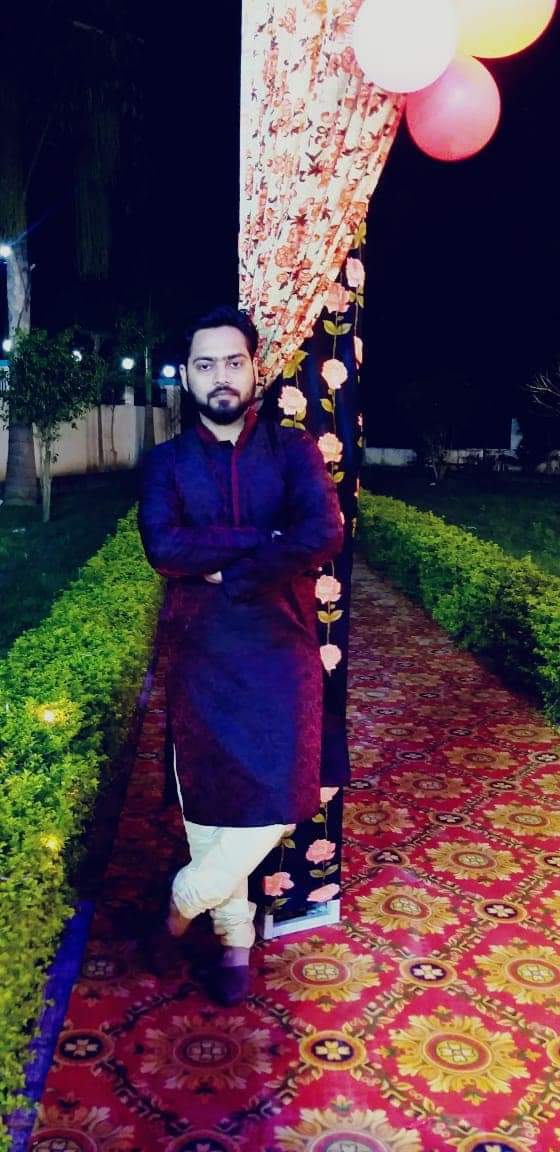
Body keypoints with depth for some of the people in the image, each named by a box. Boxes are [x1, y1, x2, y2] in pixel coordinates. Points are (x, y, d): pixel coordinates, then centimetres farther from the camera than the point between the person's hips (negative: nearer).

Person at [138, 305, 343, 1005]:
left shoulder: (293, 451, 2)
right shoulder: (166, 463, 5)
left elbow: (324, 535, -16)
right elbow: (162, 546, -14)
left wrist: (221, 569, -16)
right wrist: (266, 541, -17)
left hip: (282, 656, -1)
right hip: (201, 660, 1)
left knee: (277, 800, -6)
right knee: (208, 808, 10)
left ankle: (183, 900, 21)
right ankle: (234, 940, 33)